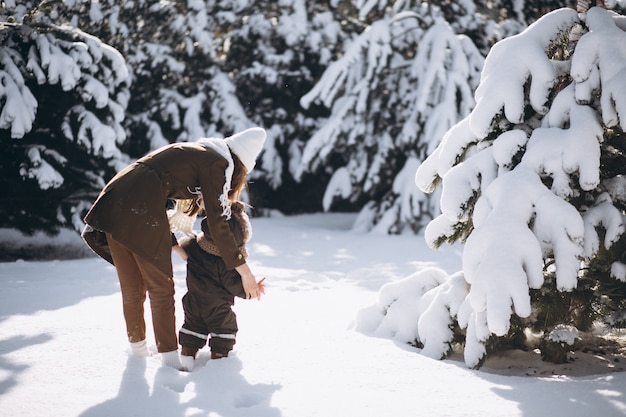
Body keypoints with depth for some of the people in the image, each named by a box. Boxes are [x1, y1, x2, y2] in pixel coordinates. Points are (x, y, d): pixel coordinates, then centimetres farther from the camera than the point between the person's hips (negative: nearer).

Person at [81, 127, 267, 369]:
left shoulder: (188, 152, 28)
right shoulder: (218, 163, 3)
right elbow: (217, 224, -3)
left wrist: (175, 245, 37)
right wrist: (244, 270, 0)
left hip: (112, 202, 8)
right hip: (140, 209, -8)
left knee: (132, 289, 20)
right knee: (161, 289, 4)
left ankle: (137, 351, 33)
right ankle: (170, 363, 5)